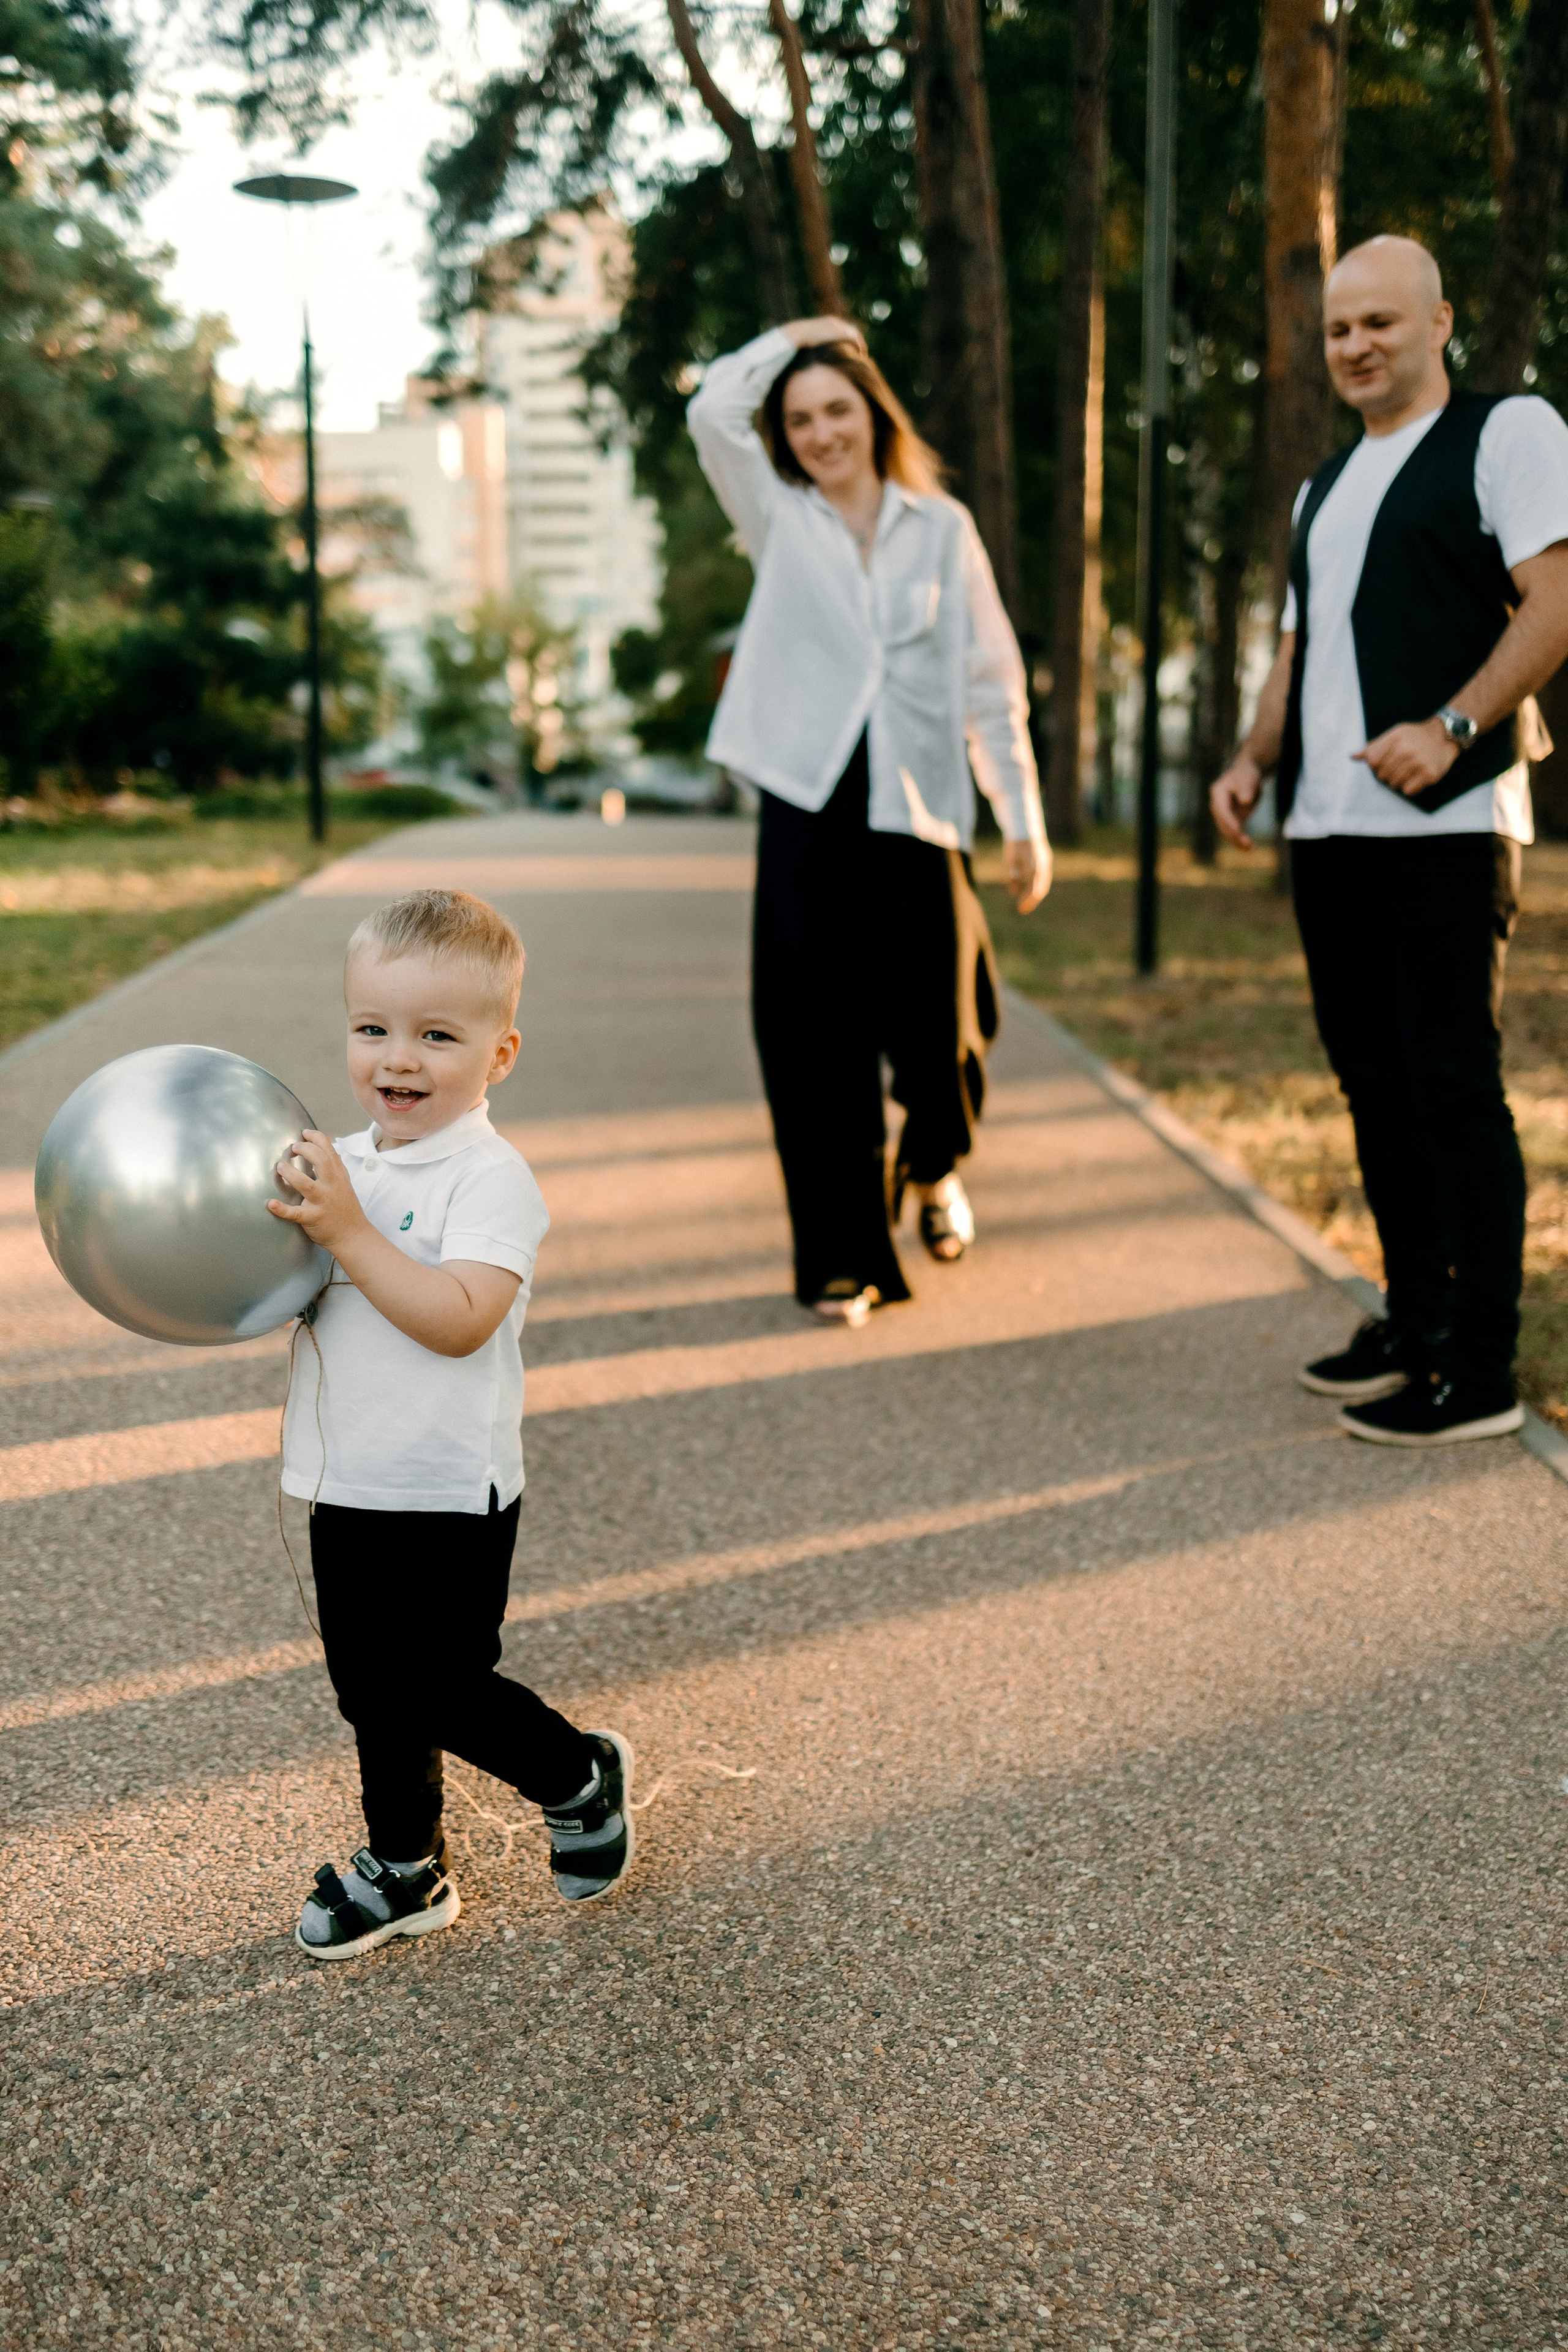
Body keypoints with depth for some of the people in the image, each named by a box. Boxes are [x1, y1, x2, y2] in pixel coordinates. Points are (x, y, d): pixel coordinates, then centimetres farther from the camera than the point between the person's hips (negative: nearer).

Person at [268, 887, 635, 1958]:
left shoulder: (490, 1177, -16)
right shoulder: (342, 1164, 7)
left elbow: (459, 1319, -28)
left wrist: (349, 1233, -30)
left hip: (448, 1495, -7)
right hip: (348, 1488, 7)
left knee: (443, 1691, -2)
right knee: (373, 1691, 16)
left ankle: (582, 1777, 25)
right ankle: (405, 1871, 33)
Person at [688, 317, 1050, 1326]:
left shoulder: (941, 527, 9)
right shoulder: (778, 519, 10)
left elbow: (991, 679, 7)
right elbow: (714, 409, -5)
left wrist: (1025, 819, 3)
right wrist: (799, 336, 9)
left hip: (919, 807, 0)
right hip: (809, 802, 0)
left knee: (933, 1025, -4)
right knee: (817, 1041, -1)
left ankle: (935, 1165, 31)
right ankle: (842, 1257, 11)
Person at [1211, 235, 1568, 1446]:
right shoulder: (1326, 486, 24)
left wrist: (1450, 728, -23)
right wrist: (1255, 758, 10)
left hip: (1445, 824, -8)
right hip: (1329, 825, 8)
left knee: (1455, 1087, -8)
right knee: (1375, 1079, 11)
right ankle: (1414, 1322, 22)